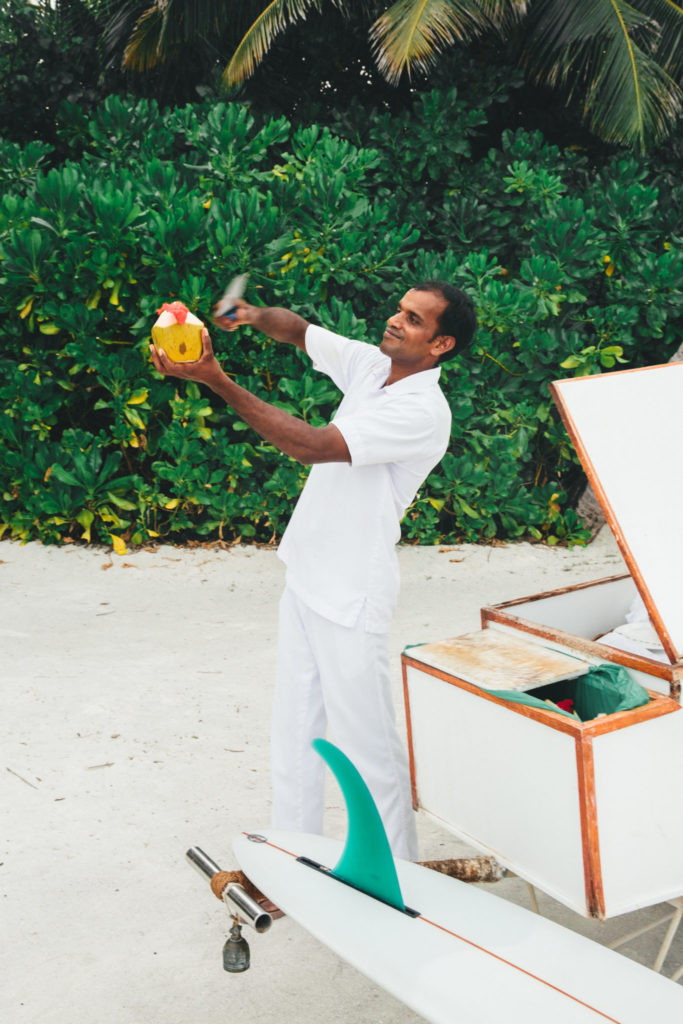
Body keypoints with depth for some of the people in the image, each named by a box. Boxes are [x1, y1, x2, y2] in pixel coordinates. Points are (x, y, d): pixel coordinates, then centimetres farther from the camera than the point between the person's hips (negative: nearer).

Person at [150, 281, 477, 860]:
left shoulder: (424, 411, -21)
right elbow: (300, 331, 16)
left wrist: (215, 379, -28)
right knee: (295, 731, 16)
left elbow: (310, 445, -27)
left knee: (367, 745, 0)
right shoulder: (370, 365, 5)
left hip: (352, 598, -9)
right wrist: (256, 316, -10)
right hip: (306, 577, 9)